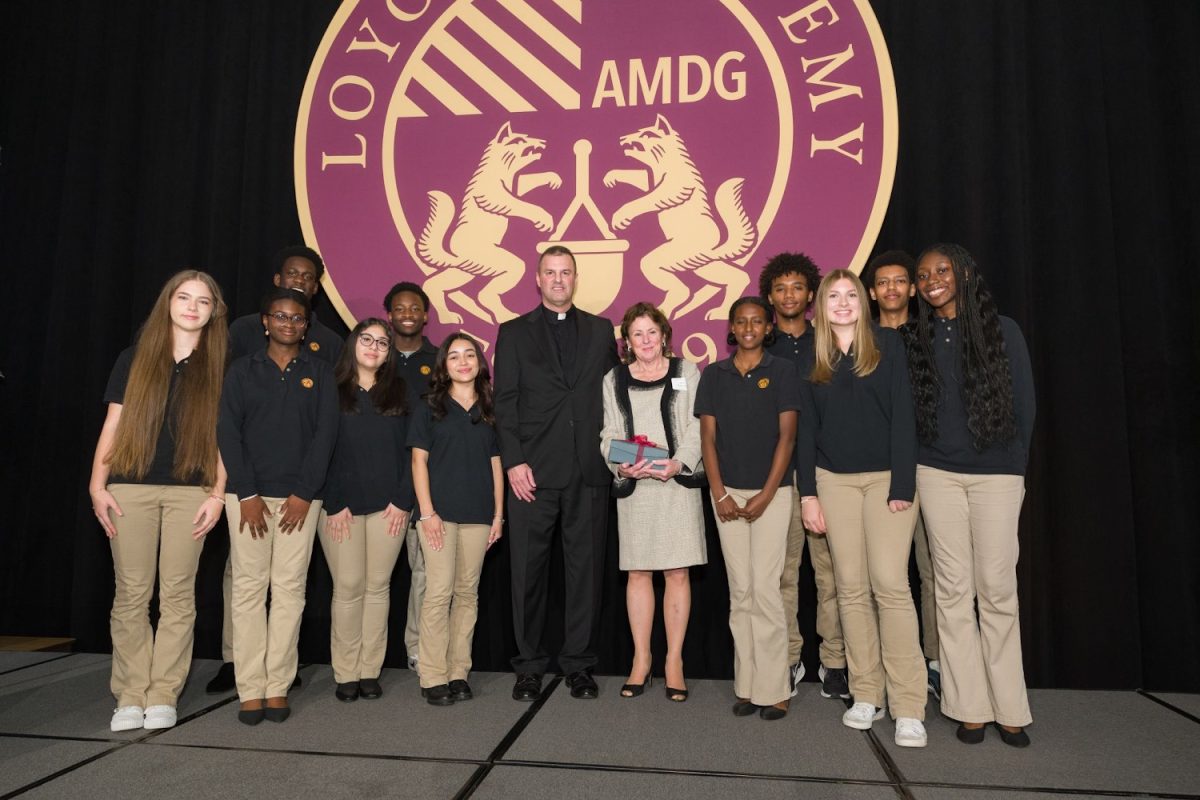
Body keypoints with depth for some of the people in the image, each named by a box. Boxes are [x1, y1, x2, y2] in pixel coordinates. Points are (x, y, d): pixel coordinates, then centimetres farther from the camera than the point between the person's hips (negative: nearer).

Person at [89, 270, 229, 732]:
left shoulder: (218, 368, 8)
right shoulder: (134, 360, 11)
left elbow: (222, 434, 6)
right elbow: (113, 426, 9)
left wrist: (218, 493, -2)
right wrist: (97, 485, 1)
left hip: (190, 491, 0)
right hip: (130, 489, 1)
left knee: (178, 594, 1)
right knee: (132, 594, 2)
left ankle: (163, 696, 10)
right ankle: (130, 697, 11)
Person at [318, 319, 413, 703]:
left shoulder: (399, 392, 9)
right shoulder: (332, 390, 4)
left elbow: (409, 449, 5)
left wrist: (403, 500, -4)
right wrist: (334, 504, -7)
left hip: (389, 505, 2)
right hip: (340, 505, -2)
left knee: (378, 587, 4)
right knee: (348, 587, -1)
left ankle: (369, 671, 13)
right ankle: (345, 674, 11)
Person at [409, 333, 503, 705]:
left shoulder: (489, 412, 11)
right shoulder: (430, 408, 4)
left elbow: (496, 464, 11)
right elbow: (419, 460, 0)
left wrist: (498, 514, 5)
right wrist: (427, 511, -9)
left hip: (478, 514, 3)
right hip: (439, 512, -3)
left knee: (468, 593, 6)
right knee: (439, 592, -5)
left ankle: (459, 673, 15)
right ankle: (433, 678, 3)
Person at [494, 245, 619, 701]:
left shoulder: (601, 331, 13)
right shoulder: (514, 333, 9)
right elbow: (505, 402, 3)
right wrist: (513, 461, -7)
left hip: (589, 471, 1)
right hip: (533, 470, -1)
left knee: (586, 568, 6)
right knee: (528, 570, 5)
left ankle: (578, 663, 19)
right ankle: (529, 664, 18)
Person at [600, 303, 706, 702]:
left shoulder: (686, 372, 8)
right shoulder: (614, 379, 12)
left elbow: (696, 427, 1)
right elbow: (610, 434, 8)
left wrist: (677, 464, -15)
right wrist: (621, 466, -12)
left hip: (678, 482, -1)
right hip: (633, 485, 2)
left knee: (677, 573, 0)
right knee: (637, 572, 5)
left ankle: (674, 661, 11)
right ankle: (641, 659, 16)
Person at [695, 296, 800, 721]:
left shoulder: (783, 371, 2)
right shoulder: (713, 375, 9)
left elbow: (786, 436, -3)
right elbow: (708, 437, 5)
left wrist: (765, 495, -10)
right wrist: (719, 494, -4)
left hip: (771, 492, -2)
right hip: (727, 493, 3)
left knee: (765, 588, -5)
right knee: (740, 591, 6)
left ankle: (772, 688, 5)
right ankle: (746, 686, 14)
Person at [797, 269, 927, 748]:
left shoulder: (887, 345, 2)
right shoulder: (813, 359, 10)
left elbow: (903, 415, -4)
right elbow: (806, 428, 9)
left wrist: (903, 485, -11)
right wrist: (808, 493, 2)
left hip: (885, 476, -3)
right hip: (834, 480, 3)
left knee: (890, 584, -10)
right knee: (852, 589, 5)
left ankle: (908, 708, -2)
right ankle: (866, 695, 14)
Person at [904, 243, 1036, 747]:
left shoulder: (1003, 330, 4)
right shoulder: (916, 338, 9)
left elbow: (1025, 403, 5)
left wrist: (1016, 466, 4)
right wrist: (914, 463, 6)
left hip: (995, 474, -1)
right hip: (938, 474, 2)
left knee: (997, 588, -1)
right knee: (953, 589, 1)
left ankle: (1009, 708, 11)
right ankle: (970, 706, 9)